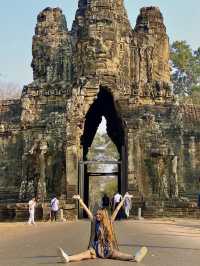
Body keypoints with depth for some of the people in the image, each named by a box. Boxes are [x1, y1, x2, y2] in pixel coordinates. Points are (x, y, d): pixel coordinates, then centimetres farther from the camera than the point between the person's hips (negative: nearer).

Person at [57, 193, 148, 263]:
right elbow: (87, 210, 5)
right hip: (96, 248, 0)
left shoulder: (109, 222, 9)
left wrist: (123, 199, 15)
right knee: (86, 253, -28)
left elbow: (116, 210, 11)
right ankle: (68, 258, -58)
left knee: (117, 254, -28)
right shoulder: (94, 222, 8)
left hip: (108, 248, 0)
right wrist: (79, 199, 3)